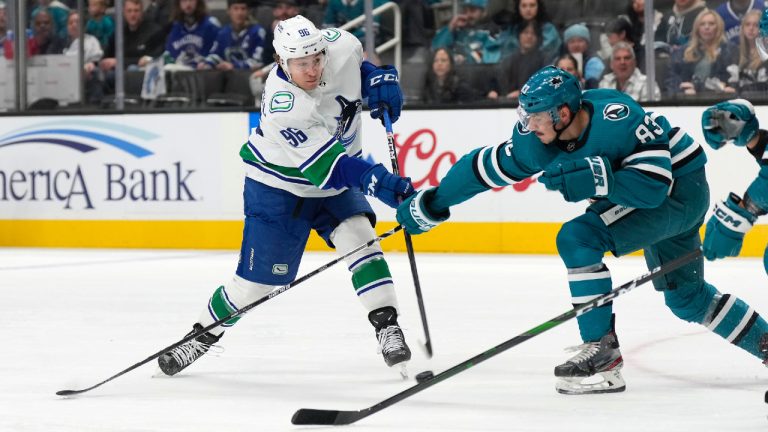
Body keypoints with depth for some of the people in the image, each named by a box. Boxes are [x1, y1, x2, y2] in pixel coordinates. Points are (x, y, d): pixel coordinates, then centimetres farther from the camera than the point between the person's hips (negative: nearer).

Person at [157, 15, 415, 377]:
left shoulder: (341, 46, -19)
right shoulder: (281, 108, -36)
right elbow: (327, 166, -38)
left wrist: (379, 79, -10)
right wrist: (376, 181, -47)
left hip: (335, 183, 5)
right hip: (278, 184, -5)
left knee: (359, 236, -18)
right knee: (258, 279, -3)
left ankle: (387, 328, -13)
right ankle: (202, 335, 18)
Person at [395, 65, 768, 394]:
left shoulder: (617, 117, -33)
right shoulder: (535, 139, -12)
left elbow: (654, 185, -35)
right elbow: (486, 167, 0)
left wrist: (596, 178, -42)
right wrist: (429, 206, 3)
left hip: (680, 187, -9)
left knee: (578, 238, -24)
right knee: (686, 297, 17)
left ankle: (603, 351, -18)